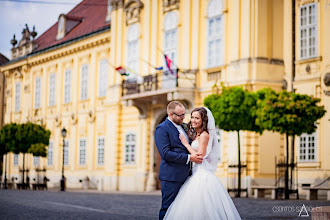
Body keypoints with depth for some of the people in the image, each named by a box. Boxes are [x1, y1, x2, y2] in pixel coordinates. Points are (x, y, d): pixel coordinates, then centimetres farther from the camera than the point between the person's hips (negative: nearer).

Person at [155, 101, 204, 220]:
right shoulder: (162, 129, -9)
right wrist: (189, 158, -20)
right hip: (171, 176, -8)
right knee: (167, 209, -3)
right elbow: (165, 154, -19)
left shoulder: (184, 126, 16)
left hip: (184, 176, 8)